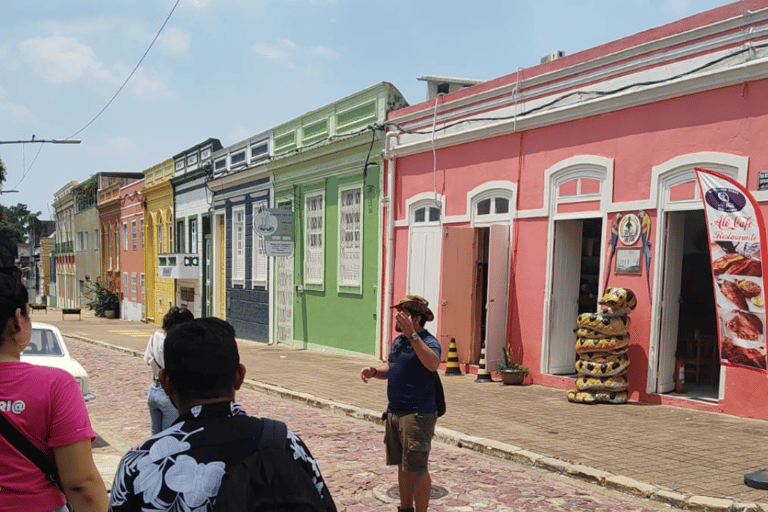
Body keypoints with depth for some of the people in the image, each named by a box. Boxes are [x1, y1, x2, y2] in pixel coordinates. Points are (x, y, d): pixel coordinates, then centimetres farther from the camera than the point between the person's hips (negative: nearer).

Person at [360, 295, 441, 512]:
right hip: (394, 412, 9)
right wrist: (374, 371, 4)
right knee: (402, 465, 17)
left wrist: (412, 335, -40)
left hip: (418, 414, -9)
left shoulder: (428, 341, -13)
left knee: (416, 468, -5)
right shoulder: (398, 341, 14)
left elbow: (432, 364, -35)